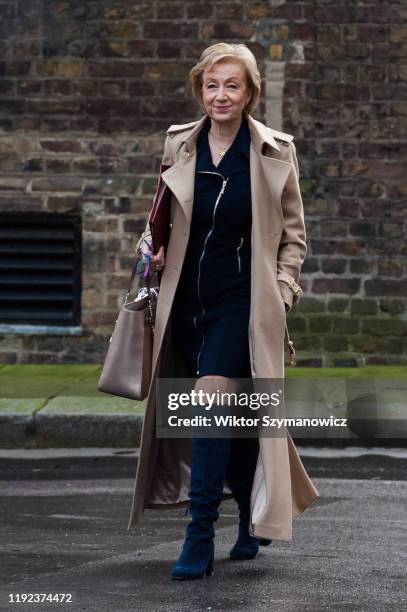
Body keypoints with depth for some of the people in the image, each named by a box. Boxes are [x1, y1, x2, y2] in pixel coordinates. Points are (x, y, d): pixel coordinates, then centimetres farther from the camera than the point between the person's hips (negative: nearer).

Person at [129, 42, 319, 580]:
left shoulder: (276, 152, -1)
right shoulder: (178, 146, 6)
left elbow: (293, 235, 6)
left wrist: (281, 293, -4)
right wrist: (153, 246, 0)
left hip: (241, 303, -4)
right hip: (188, 302, 4)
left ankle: (200, 540, -16)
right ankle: (255, 518, 32)